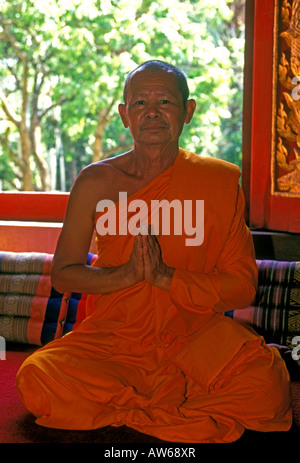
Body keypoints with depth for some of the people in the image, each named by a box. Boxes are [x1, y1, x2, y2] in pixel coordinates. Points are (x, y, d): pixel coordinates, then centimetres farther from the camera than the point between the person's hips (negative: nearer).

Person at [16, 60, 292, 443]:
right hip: (111, 336, 1)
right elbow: (62, 274, 5)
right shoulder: (96, 182, 0)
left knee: (265, 383, -29)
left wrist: (163, 276, -18)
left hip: (195, 334, -1)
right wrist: (127, 274, -14)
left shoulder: (220, 182, -2)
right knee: (38, 378, -27)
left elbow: (242, 288, -3)